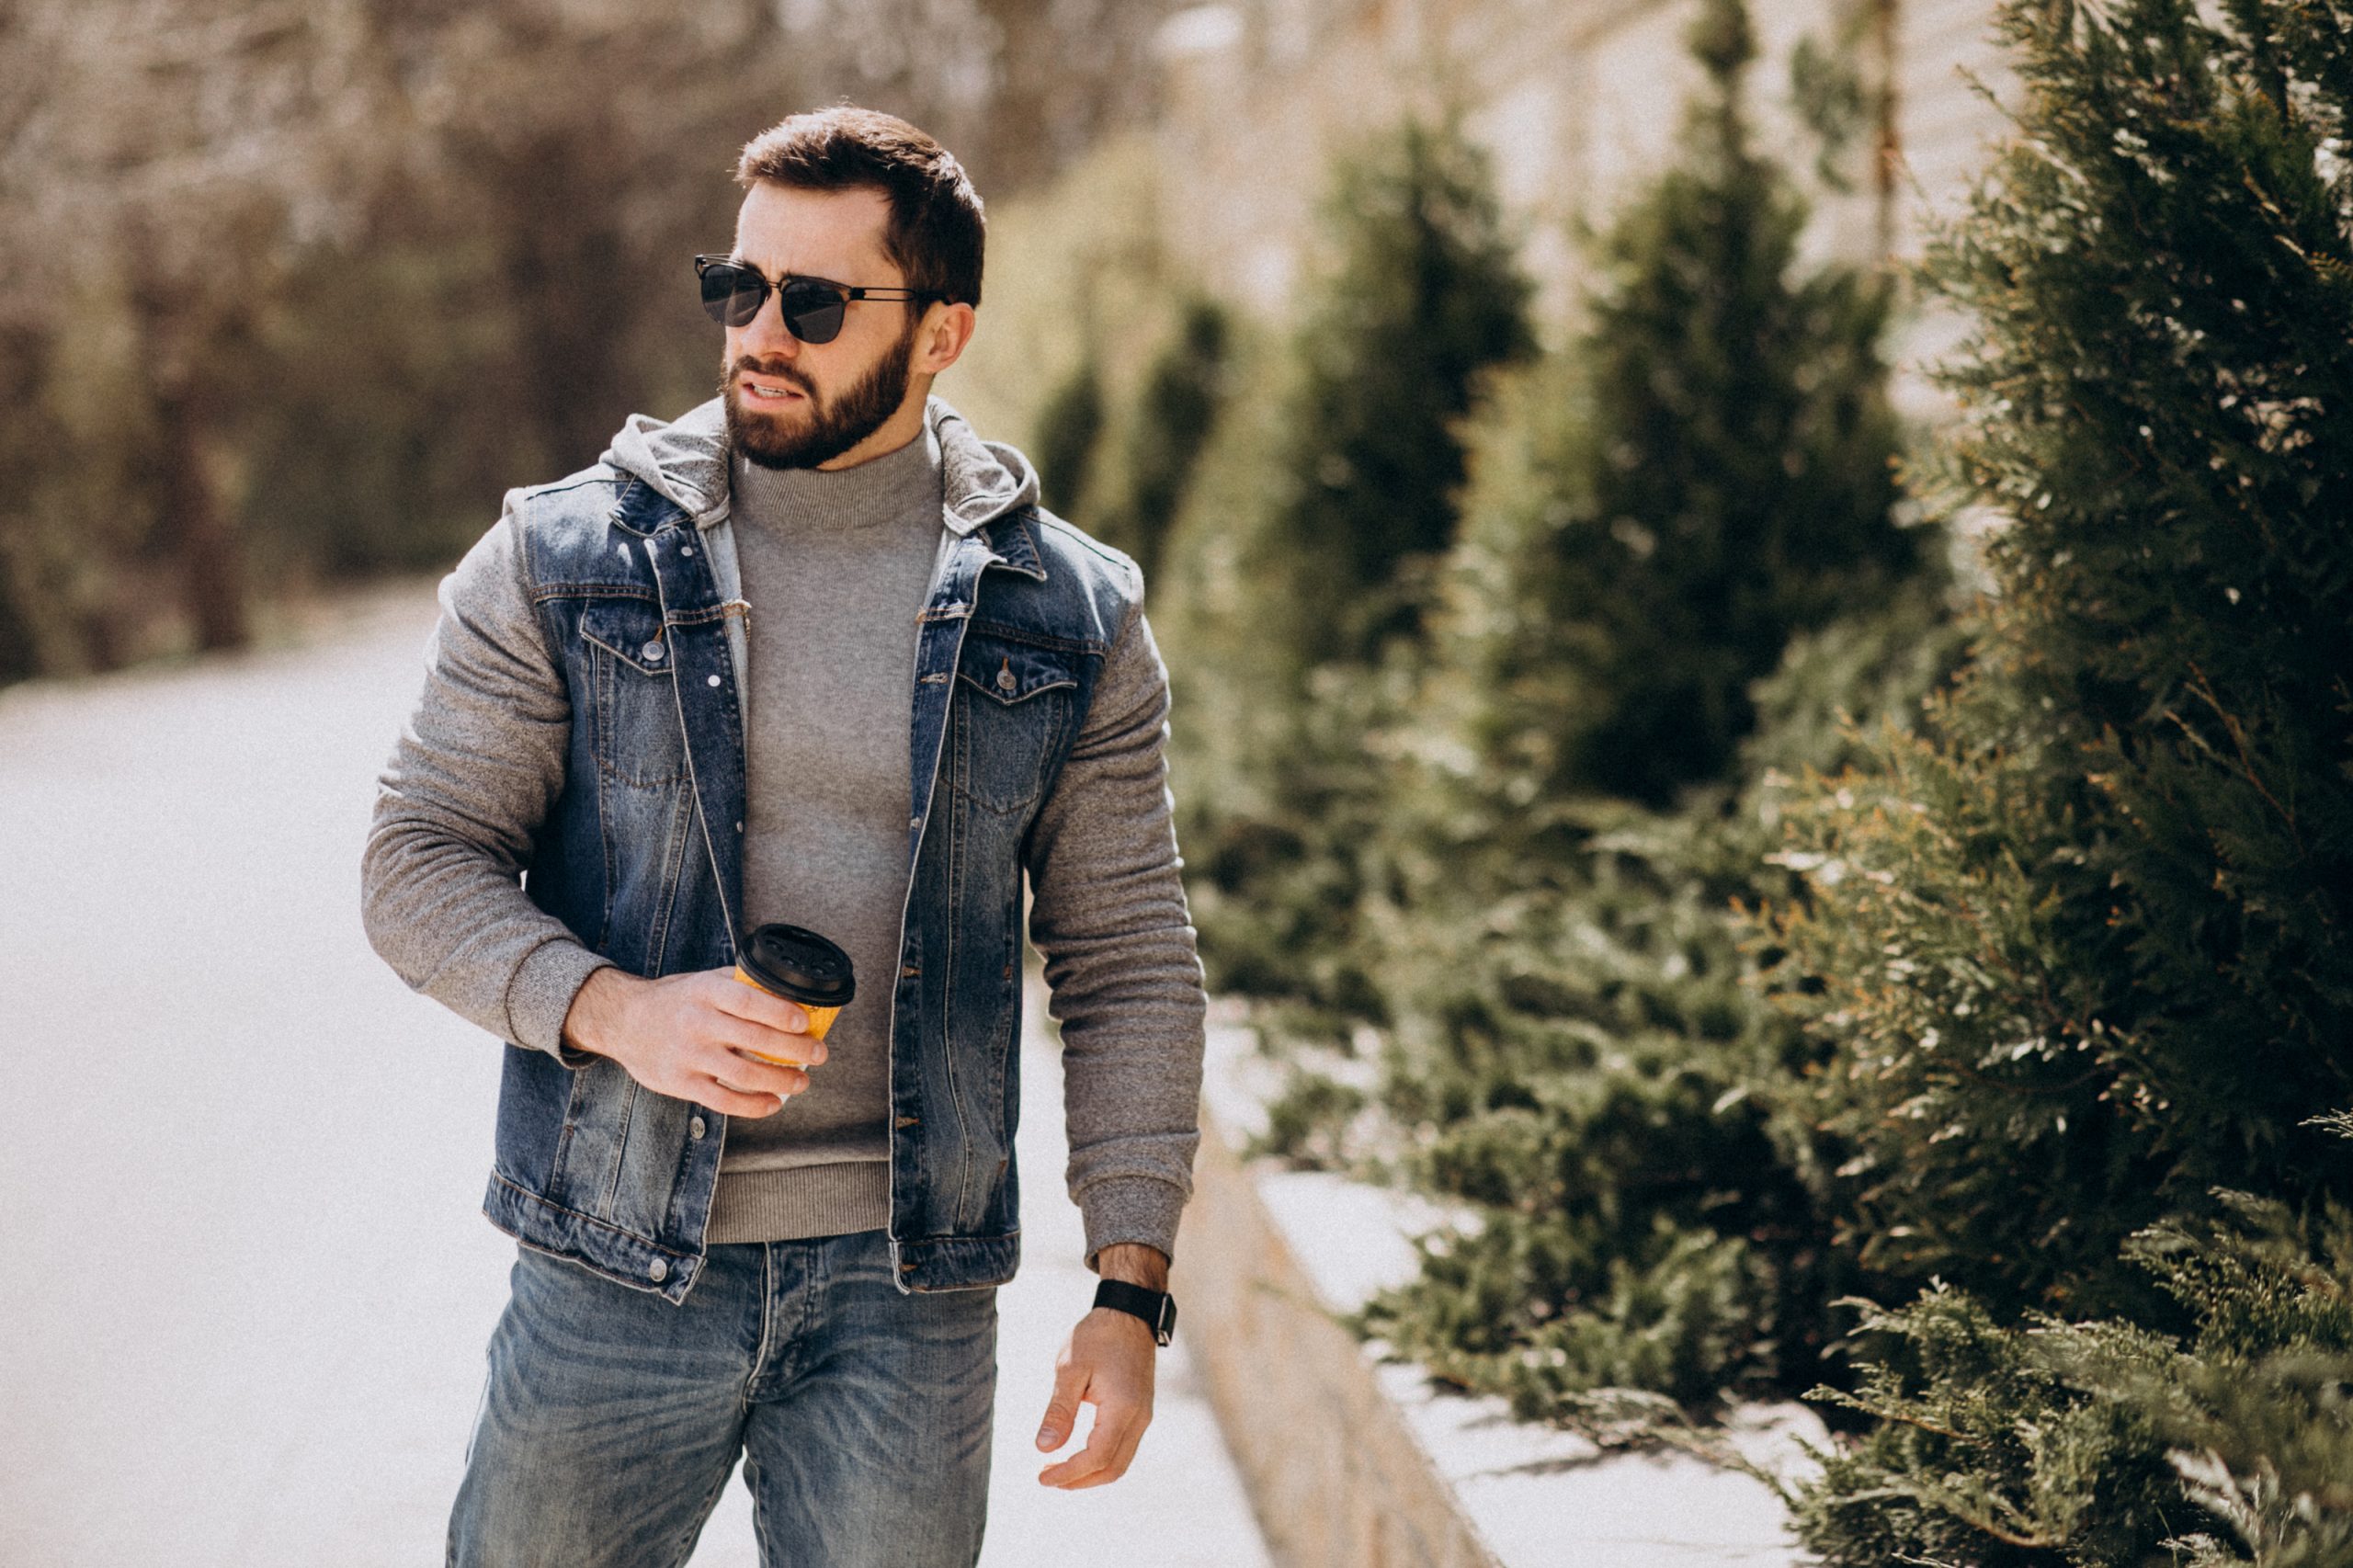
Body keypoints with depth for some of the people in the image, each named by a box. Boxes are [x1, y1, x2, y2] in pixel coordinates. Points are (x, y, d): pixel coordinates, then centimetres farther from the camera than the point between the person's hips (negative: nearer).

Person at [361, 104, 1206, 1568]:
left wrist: (1132, 1294, -2)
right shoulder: (564, 561, 0)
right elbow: (420, 860, 0)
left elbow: (1130, 962, 4)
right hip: (616, 1274, 0)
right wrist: (617, 1011, -19)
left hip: (908, 1300, 1)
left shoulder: (1070, 617, 2)